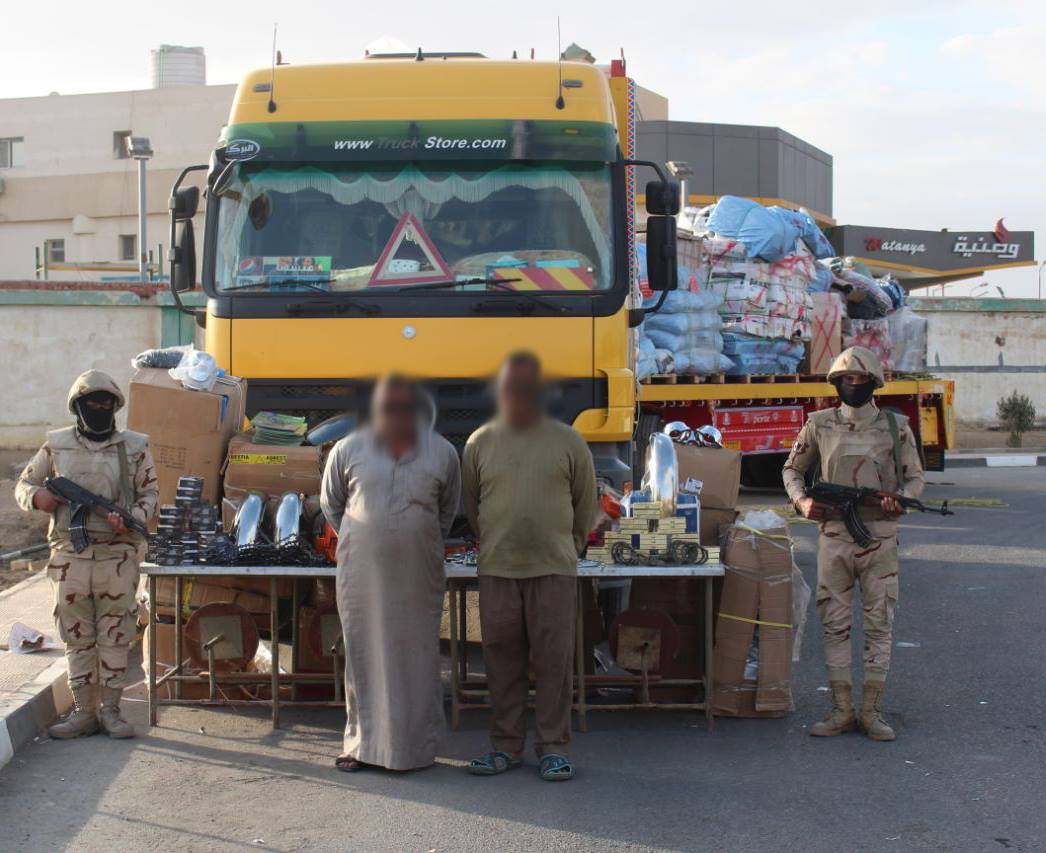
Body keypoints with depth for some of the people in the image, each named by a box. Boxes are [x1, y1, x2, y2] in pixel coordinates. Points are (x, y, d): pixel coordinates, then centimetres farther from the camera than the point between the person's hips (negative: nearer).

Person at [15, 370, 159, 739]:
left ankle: (110, 710, 12)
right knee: (77, 637, 6)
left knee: (115, 636, 3)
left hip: (117, 554, -1)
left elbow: (150, 493, 7)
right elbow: (23, 484, 15)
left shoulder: (135, 446, 4)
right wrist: (36, 497, -8)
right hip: (70, 554, 1)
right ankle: (83, 712, 14)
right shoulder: (57, 445, 7)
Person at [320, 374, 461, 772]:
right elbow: (330, 503, 14)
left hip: (418, 577, 0)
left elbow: (448, 509, 15)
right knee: (363, 656, 6)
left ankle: (418, 748, 13)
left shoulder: (442, 453, 2)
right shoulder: (348, 450, 0)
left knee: (417, 659, 4)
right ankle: (361, 744, 16)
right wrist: (359, 542, 12)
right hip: (361, 575, 0)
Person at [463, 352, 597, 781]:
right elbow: (471, 502, 17)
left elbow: (585, 503, 12)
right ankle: (506, 746, 16)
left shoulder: (567, 441, 3)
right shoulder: (480, 443, 6)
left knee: (554, 661, 0)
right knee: (503, 661, 6)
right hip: (497, 571, 2)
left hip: (554, 569, -1)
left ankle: (554, 747, 9)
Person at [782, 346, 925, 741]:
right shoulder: (820, 425, 6)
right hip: (834, 536, 1)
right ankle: (842, 711, 11)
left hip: (880, 537, -1)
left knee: (879, 624, 1)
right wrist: (801, 501, -3)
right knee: (835, 624, 3)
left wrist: (902, 499, -12)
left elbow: (914, 476, 9)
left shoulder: (895, 426, 4)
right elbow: (792, 469, 16)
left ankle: (872, 712, 8)